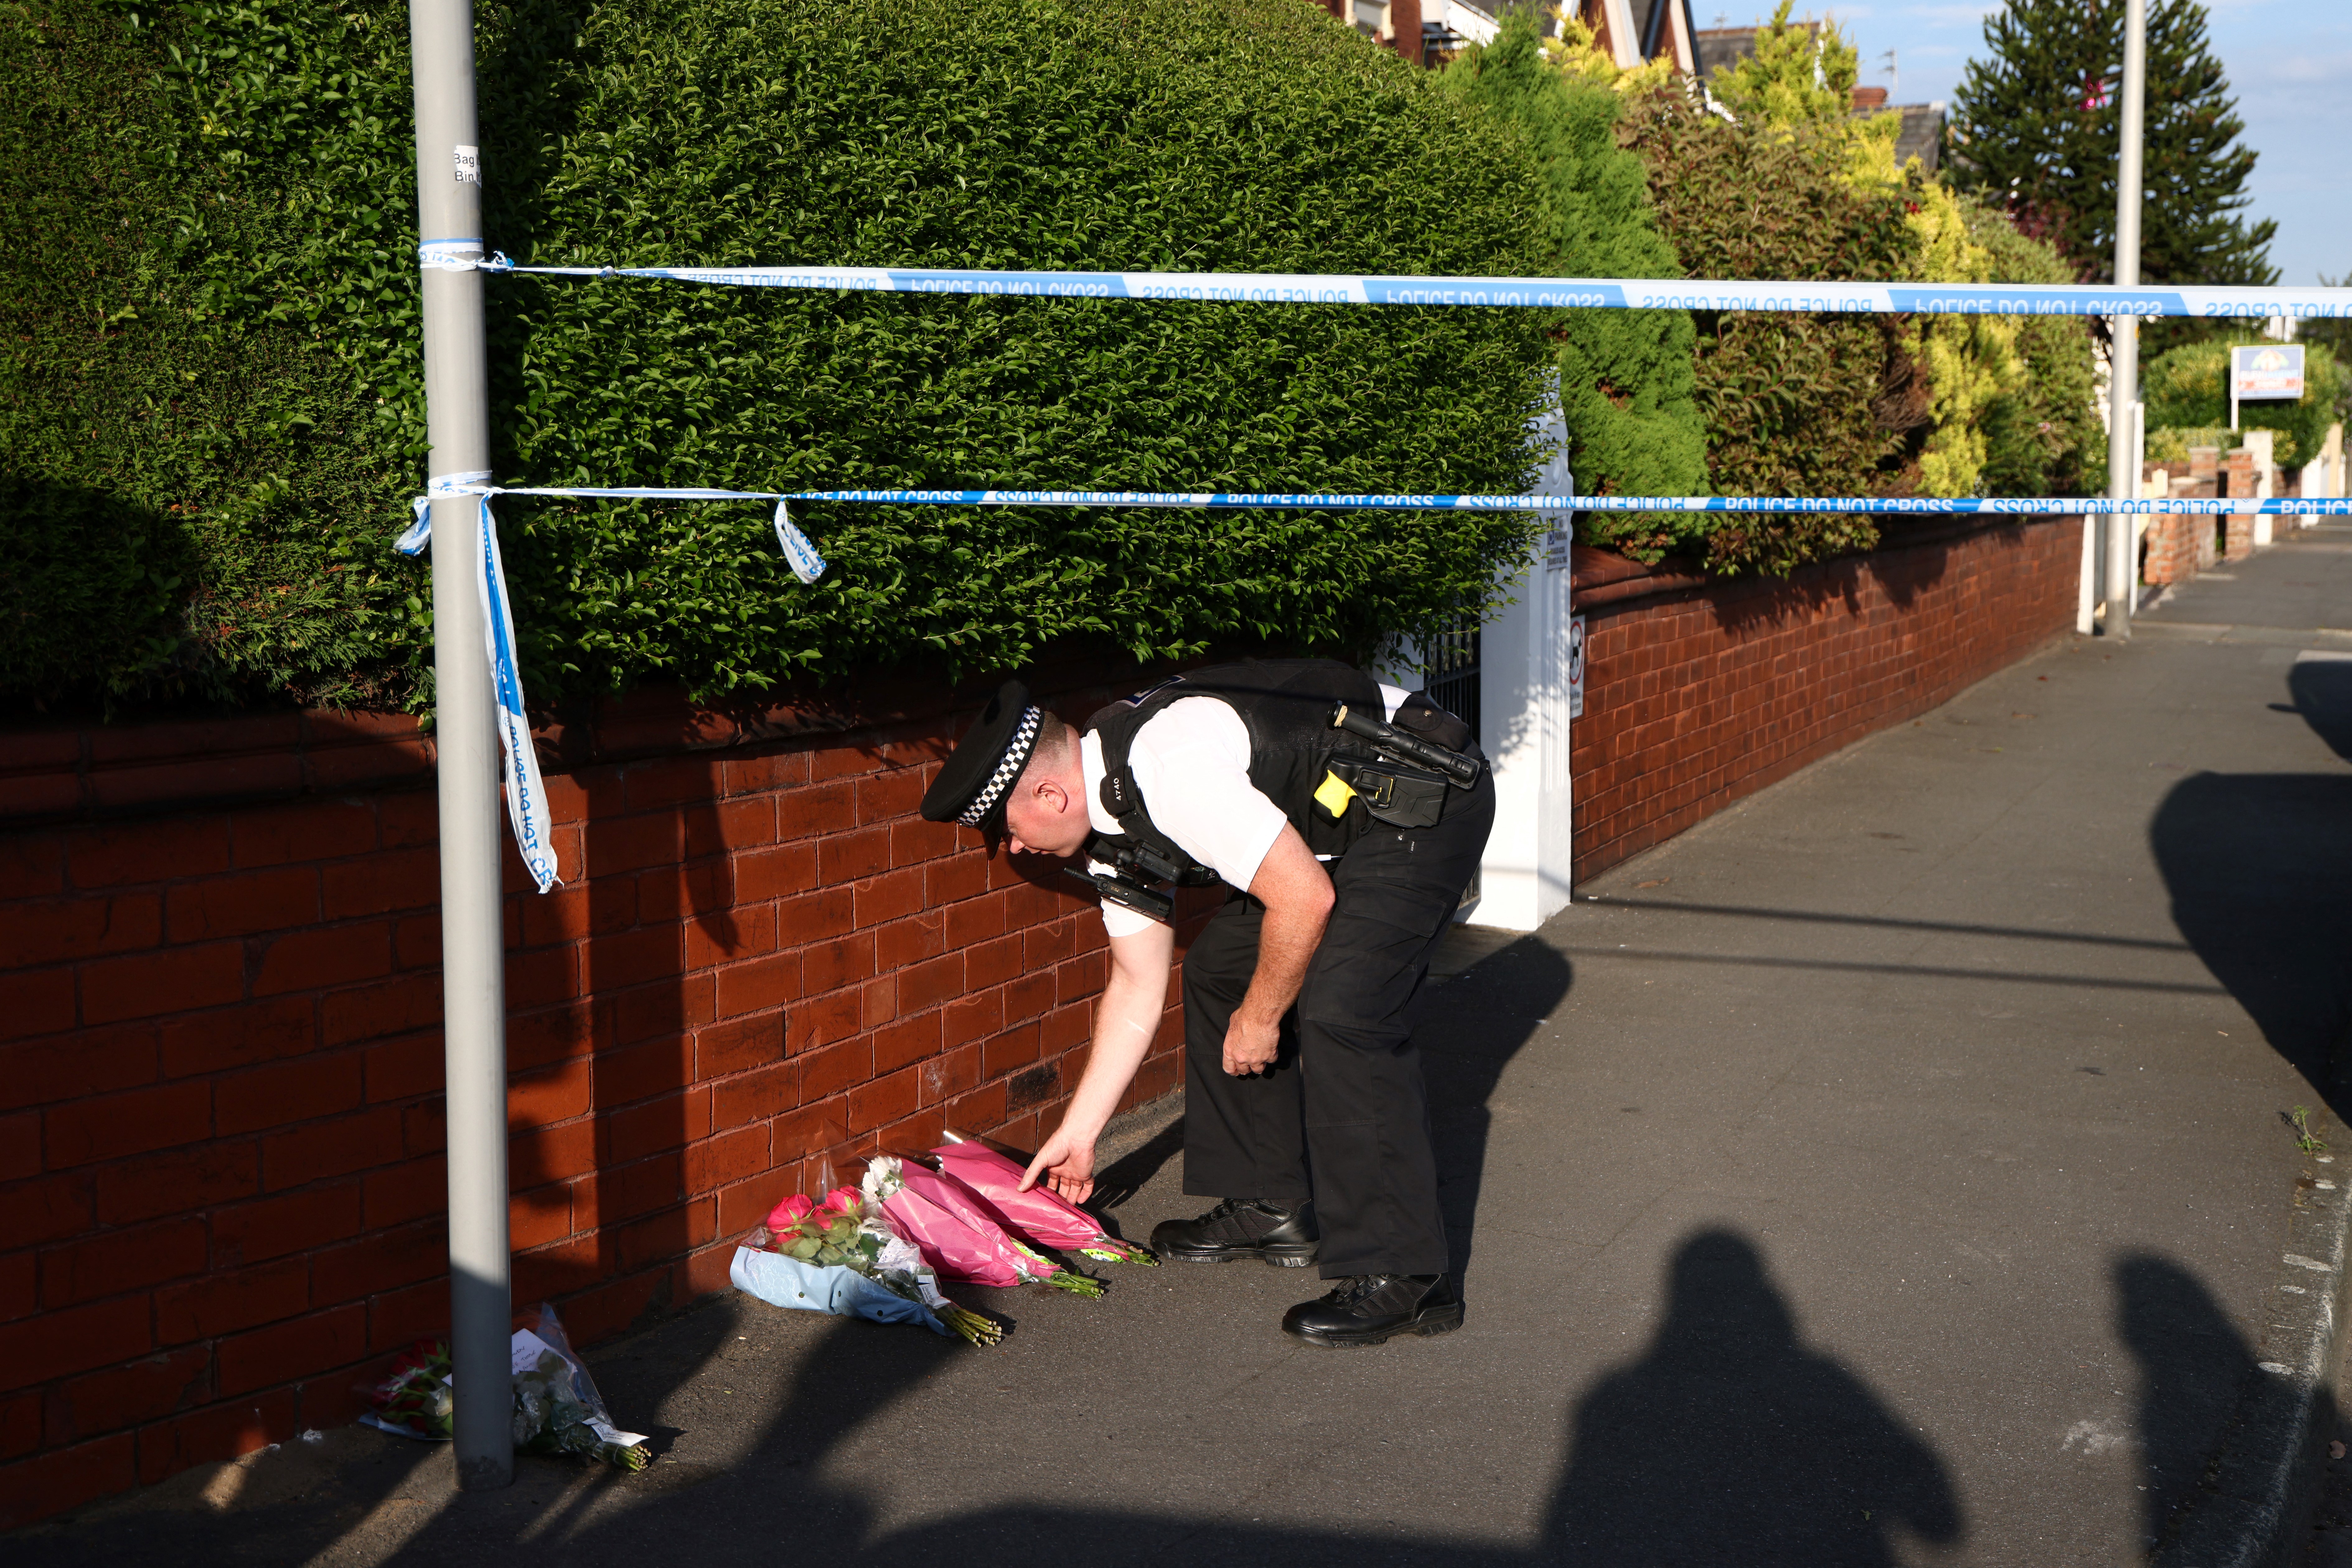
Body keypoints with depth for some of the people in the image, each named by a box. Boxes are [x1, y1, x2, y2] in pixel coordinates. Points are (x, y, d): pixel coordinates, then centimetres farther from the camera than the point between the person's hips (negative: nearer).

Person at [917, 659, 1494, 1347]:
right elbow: (1137, 989, 15)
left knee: (1335, 1010, -21)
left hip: (1428, 800, -10)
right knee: (1218, 968, 12)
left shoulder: (1170, 772, -28)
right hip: (1349, 816, 10)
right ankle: (1272, 1208, 21)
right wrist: (1077, 1134, 20)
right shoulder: (1112, 828, 4)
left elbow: (1305, 900, -26)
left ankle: (1403, 1277, -16)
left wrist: (1260, 1019, -10)